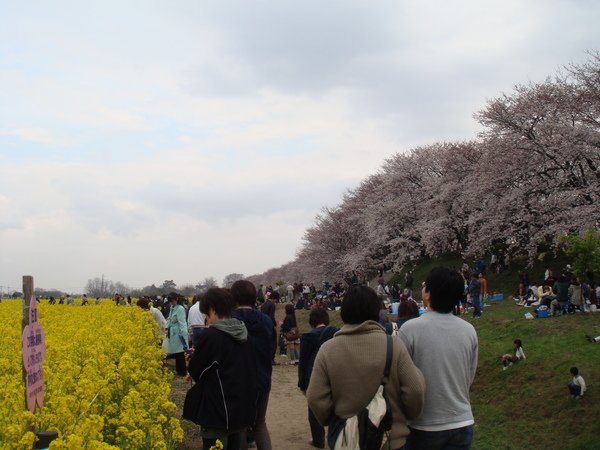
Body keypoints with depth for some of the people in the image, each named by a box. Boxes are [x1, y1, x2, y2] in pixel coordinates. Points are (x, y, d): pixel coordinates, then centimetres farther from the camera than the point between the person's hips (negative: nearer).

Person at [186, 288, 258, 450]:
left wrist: (193, 374, 19)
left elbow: (196, 370, -5)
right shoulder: (245, 334, 5)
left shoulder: (210, 336, -16)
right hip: (244, 411, 7)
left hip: (218, 414, -7)